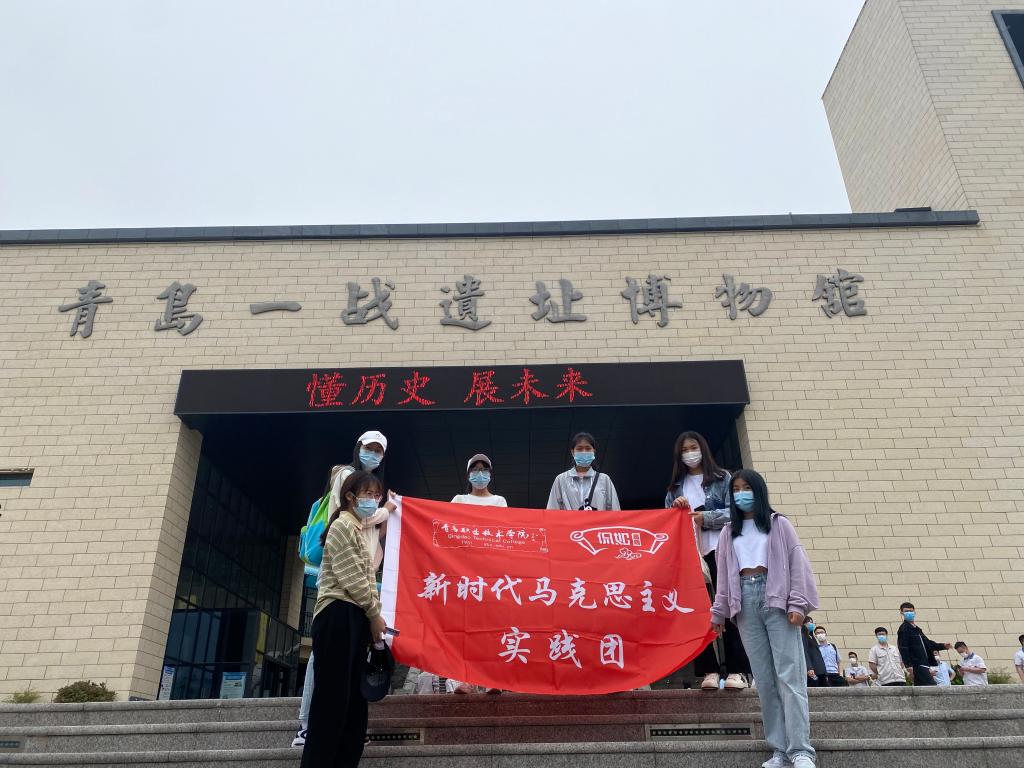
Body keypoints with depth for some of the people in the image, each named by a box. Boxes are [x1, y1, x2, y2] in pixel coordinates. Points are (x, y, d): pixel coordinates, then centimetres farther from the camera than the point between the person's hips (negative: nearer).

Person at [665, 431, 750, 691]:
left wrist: (705, 517, -12)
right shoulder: (675, 488, 18)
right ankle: (709, 671, 3)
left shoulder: (722, 478, 9)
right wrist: (675, 509, -4)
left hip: (719, 550, -3)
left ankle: (736, 671, -2)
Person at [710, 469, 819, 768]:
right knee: (764, 678, 1)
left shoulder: (778, 524, 8)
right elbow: (724, 575, 15)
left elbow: (797, 563, 0)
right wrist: (719, 612, 9)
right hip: (746, 601, 3)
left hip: (775, 598, -3)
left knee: (789, 675, -9)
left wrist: (797, 604, -10)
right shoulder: (729, 532, 18)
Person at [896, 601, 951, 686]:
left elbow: (927, 643, 29)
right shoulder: (904, 628, -7)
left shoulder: (917, 629, 22)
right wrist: (908, 665, -22)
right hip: (917, 665, -9)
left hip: (923, 664, 9)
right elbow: (903, 648, -15)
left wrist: (943, 646, 16)